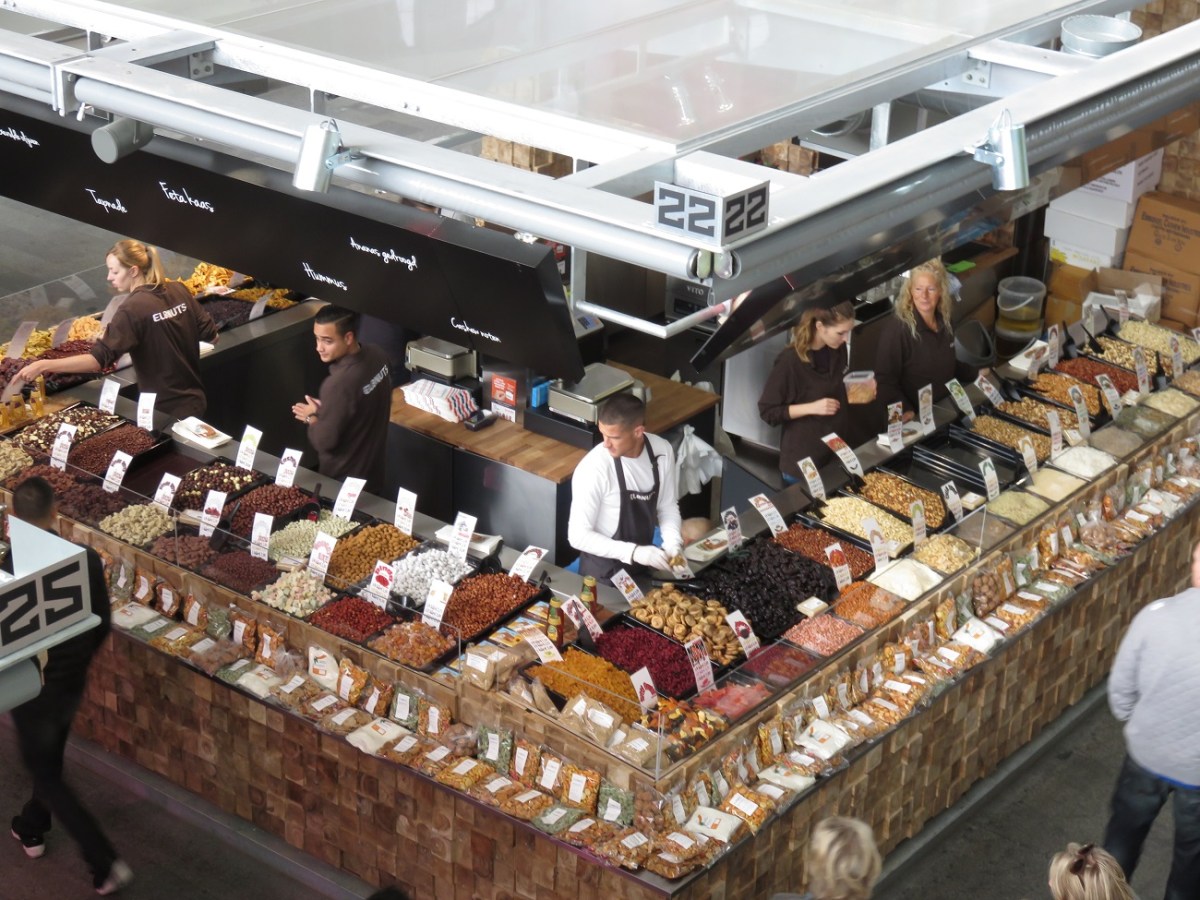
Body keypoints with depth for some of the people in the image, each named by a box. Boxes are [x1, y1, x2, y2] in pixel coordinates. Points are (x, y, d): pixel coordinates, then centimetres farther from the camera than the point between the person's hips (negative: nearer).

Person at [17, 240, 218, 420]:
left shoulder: (133, 310, -20)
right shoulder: (179, 291, 0)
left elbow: (99, 359, -27)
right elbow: (212, 336, 6)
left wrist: (43, 366, -28)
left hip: (165, 409, -7)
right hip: (195, 400, 7)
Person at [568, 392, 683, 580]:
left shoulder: (662, 451, -11)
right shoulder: (593, 469, -27)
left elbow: (668, 506, 2)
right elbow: (578, 536, -23)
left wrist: (673, 544, -16)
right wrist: (634, 552, -31)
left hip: (644, 564, 5)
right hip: (603, 571, -5)